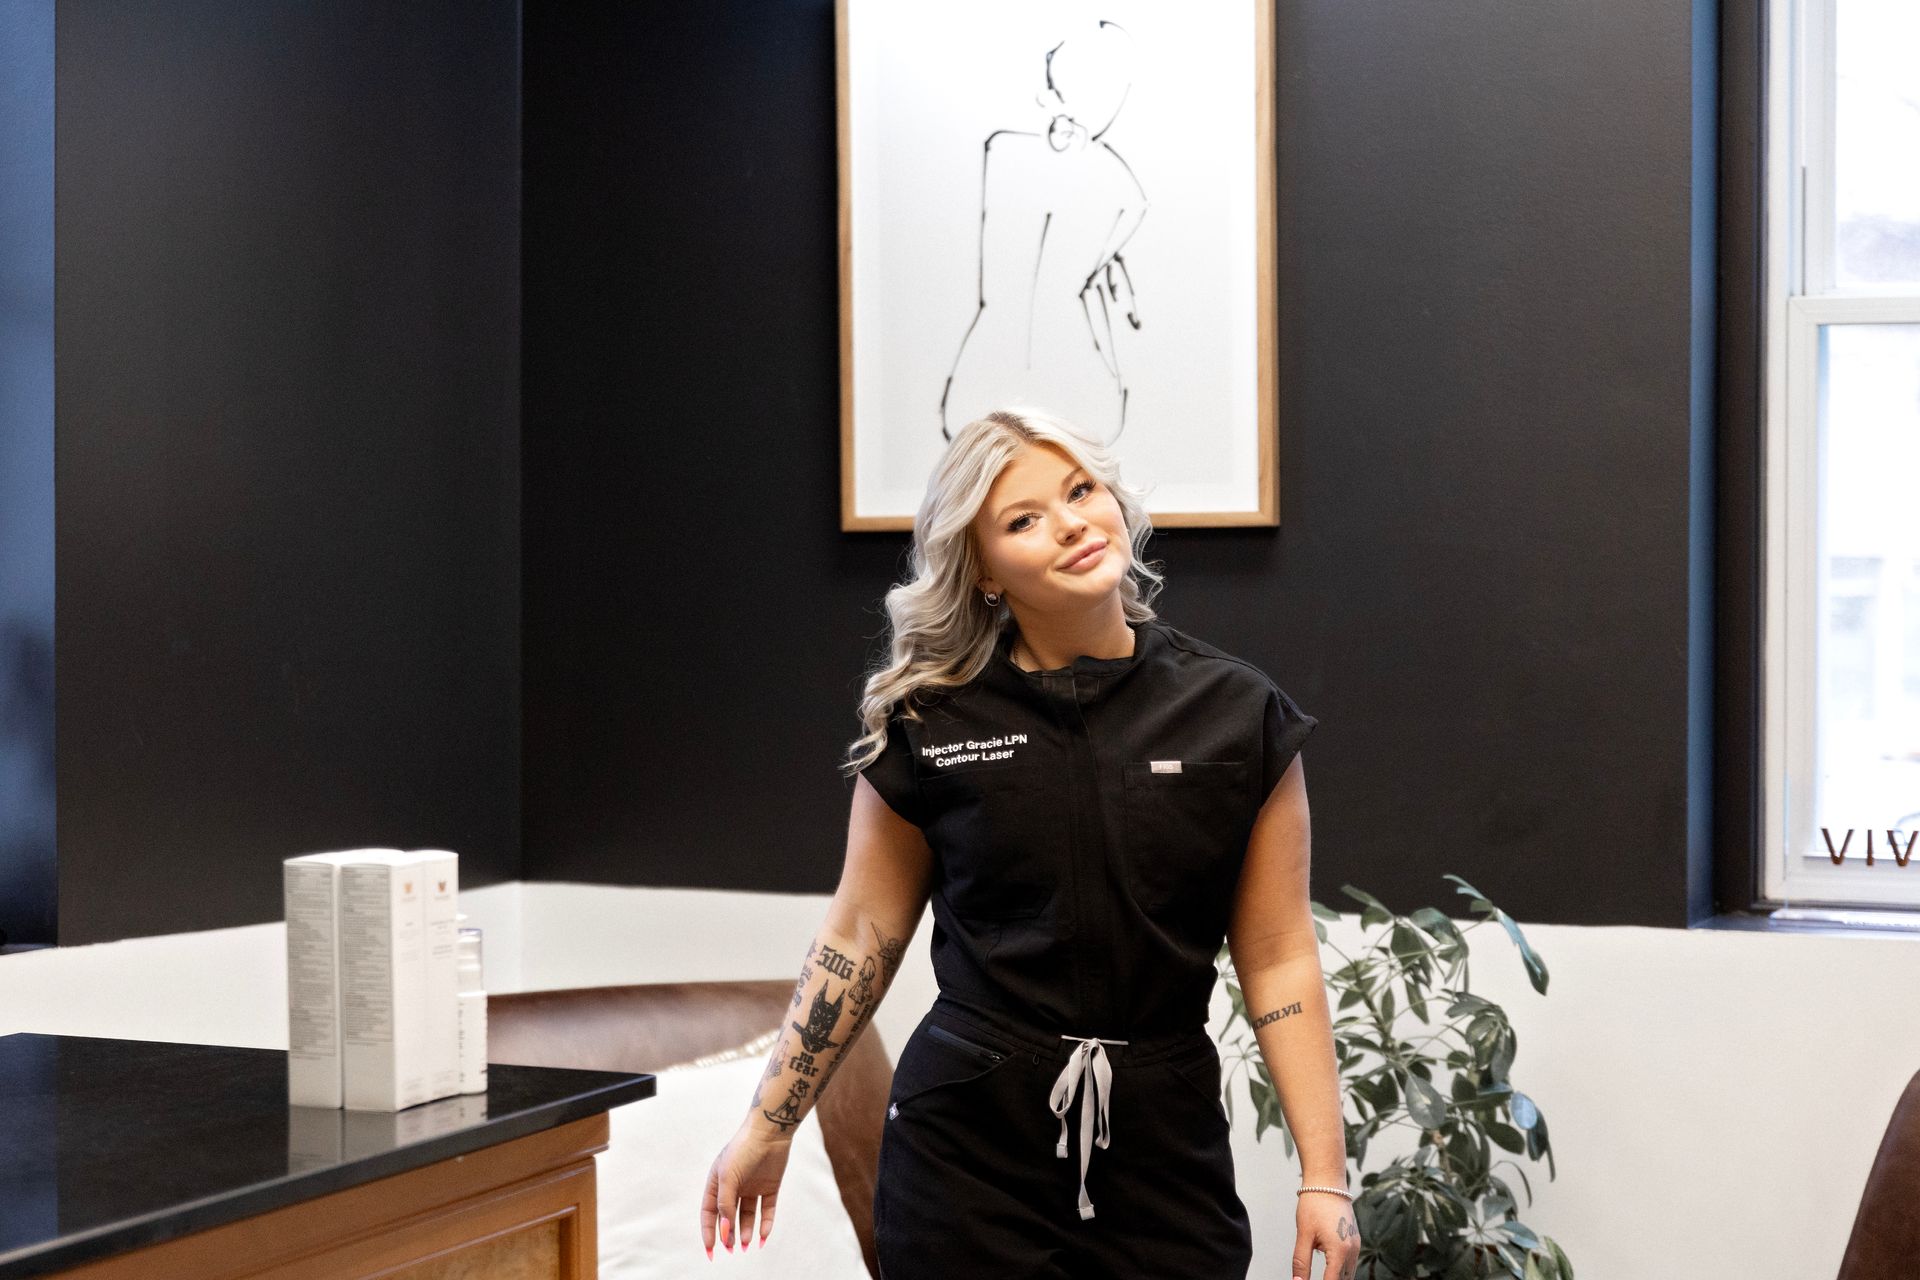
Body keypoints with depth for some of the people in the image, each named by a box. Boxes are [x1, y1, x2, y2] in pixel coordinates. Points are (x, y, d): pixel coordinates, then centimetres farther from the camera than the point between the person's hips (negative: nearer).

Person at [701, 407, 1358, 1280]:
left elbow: (1278, 959, 1)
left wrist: (1324, 1176, -3)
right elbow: (860, 939, 6)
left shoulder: (1239, 716, -1)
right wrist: (766, 1131, 7)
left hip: (1165, 1142, 1)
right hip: (968, 1141, -1)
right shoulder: (930, 724, -2)